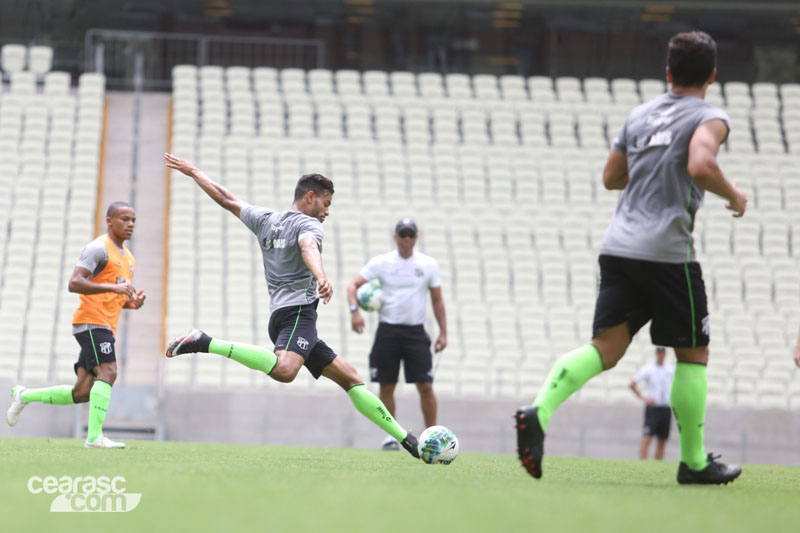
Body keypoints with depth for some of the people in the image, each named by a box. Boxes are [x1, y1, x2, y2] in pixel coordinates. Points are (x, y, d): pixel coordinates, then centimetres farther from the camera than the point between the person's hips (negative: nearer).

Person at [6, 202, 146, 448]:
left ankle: (25, 395, 20)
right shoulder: (98, 248, -8)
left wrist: (132, 303, 9)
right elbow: (74, 283, -19)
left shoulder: (127, 258, 22)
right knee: (108, 372, -23)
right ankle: (95, 436, -26)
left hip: (106, 326, 9)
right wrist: (112, 287, -26)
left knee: (81, 393, 4)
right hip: (91, 321, -9)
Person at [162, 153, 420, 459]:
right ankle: (207, 344, -31)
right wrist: (321, 278, -44)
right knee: (284, 371, -37)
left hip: (280, 314, 10)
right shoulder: (309, 224, -1)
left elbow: (225, 198, 29)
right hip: (298, 310, -10)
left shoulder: (265, 220, 21)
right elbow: (308, 247, -24)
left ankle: (403, 437, 9)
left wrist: (192, 171, 43)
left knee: (349, 377, 11)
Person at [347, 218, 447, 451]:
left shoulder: (428, 264, 5)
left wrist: (443, 332, 5)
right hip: (388, 331, 0)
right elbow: (354, 285, 0)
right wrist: (354, 310, -18)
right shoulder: (381, 262, 1)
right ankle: (392, 435, 14)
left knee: (425, 386, -8)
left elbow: (437, 300, 11)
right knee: (387, 386, 1)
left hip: (416, 332, 0)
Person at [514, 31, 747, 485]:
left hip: (619, 246, 6)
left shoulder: (640, 115, 19)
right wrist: (733, 196, -5)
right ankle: (695, 461, 13)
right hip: (667, 253, -6)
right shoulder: (708, 118, -2)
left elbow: (611, 177, 28)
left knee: (607, 347, -2)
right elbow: (701, 167, -22)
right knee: (693, 353, 8)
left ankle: (539, 412, -26)